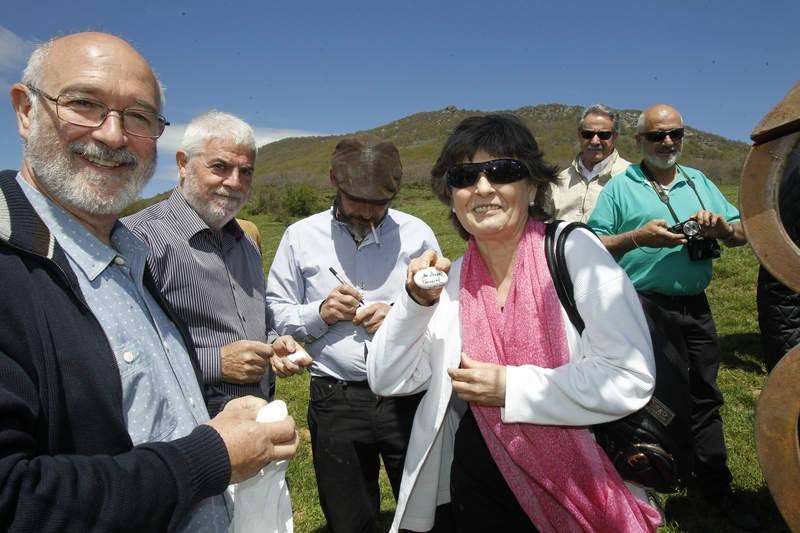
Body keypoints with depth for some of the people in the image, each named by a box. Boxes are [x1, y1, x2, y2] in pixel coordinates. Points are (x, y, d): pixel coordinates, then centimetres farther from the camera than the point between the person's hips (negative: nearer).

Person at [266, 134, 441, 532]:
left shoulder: (416, 234, 1)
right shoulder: (300, 237, 2)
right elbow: (275, 316, 3)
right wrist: (319, 313, -14)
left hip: (408, 395, 0)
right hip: (335, 401, 1)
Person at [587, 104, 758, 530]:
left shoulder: (700, 183, 14)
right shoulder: (620, 187, -1)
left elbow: (741, 235, 13)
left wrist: (721, 226, -9)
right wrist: (638, 237, -21)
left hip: (695, 305, 5)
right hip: (644, 307, -4)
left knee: (704, 396, 14)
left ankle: (715, 488, 31)